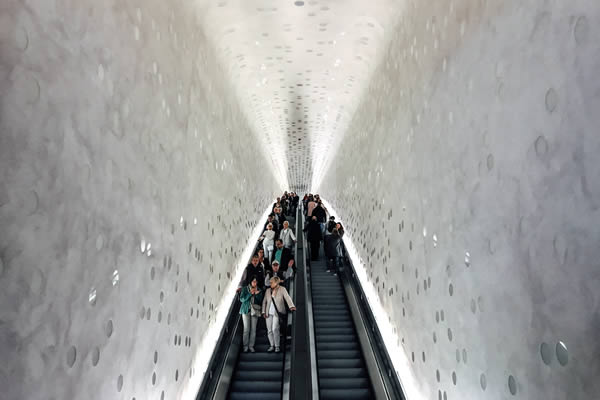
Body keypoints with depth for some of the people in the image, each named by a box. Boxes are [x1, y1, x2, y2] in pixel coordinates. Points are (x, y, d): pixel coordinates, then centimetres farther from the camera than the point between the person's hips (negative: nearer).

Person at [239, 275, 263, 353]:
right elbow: (242, 299, -5)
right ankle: (245, 346, 4)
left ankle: (251, 346, 7)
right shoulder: (245, 288, 2)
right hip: (246, 310, -2)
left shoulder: (259, 290, 9)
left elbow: (260, 301, 5)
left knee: (253, 329, -1)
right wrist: (250, 294, -15)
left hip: (255, 311, 2)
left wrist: (257, 294, -12)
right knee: (246, 329, -4)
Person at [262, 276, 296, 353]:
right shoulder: (268, 290, 12)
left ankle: (277, 346, -2)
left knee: (275, 329, -14)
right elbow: (264, 302, 15)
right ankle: (272, 346, 16)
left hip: (277, 313, -4)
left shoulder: (282, 289, 1)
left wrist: (291, 306, -28)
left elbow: (287, 298, -11)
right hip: (269, 313, 4)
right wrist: (264, 312, 5)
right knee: (269, 330, 3)